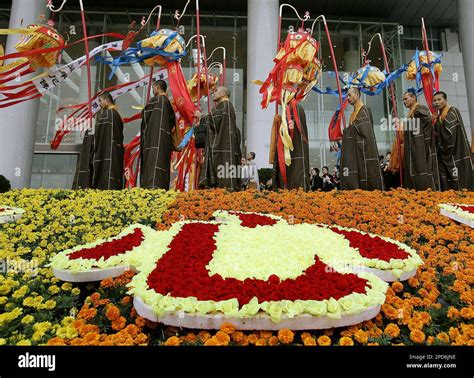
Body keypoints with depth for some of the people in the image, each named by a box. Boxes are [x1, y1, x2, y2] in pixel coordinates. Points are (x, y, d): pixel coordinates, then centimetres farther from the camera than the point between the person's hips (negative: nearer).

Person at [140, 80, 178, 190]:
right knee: (163, 163, 5)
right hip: (166, 139, 8)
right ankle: (163, 188, 3)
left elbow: (144, 114, 2)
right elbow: (173, 122, 22)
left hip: (155, 138, -8)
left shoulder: (155, 100, -5)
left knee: (153, 162, -15)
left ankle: (153, 187, -26)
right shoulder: (168, 102, 18)